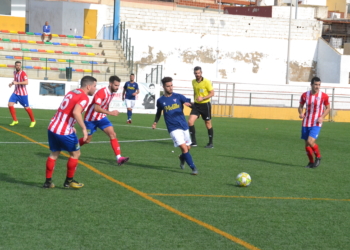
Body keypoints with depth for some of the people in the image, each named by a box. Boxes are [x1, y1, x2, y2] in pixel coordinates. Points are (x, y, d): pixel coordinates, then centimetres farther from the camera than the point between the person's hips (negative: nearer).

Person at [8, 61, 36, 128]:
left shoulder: (23, 73, -16)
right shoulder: (15, 72, 5)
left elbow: (26, 82, -30)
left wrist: (17, 83, -37)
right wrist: (12, 83, 6)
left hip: (23, 94, -6)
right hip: (16, 92, 6)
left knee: (26, 107, 2)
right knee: (10, 104, -10)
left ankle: (33, 121, 22)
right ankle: (15, 120, 3)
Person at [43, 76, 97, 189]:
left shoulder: (71, 92, 15)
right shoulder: (84, 97, -11)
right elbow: (76, 112, -27)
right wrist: (84, 129, -24)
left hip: (52, 127, 8)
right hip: (64, 132, -8)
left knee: (54, 154, 17)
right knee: (75, 153, 10)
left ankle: (48, 182, 20)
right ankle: (69, 181, 18)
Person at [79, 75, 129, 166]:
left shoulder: (113, 93, -2)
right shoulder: (102, 92, -28)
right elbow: (96, 108, -35)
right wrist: (110, 113, -40)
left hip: (101, 118, 6)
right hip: (91, 118, -6)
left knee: (113, 134, -13)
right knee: (87, 139, 8)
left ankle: (119, 158, -20)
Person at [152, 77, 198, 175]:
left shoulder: (178, 96, 4)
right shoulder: (160, 100, 4)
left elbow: (188, 102, -8)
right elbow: (158, 112, 20)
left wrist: (189, 104, -30)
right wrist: (155, 122, 8)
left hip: (184, 126, 3)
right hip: (173, 129, -3)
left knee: (188, 148, 13)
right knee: (184, 148, -16)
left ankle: (182, 158, 45)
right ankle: (193, 168, -11)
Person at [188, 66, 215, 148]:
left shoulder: (206, 82, -12)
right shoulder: (193, 82, 6)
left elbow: (212, 93, -12)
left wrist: (203, 98, -23)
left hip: (205, 104, -5)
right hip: (196, 105, 5)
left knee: (208, 124, 5)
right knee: (190, 121, -11)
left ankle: (211, 143, 18)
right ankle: (193, 141, -4)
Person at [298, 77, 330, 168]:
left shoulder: (324, 96, -6)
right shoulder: (305, 95, 0)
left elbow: (328, 108, 6)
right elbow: (300, 106, 14)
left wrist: (322, 117, -10)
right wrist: (301, 113, -8)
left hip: (316, 124, -3)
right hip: (306, 123, 4)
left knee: (310, 141, -19)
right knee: (307, 144, 7)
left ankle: (318, 157, 7)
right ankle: (311, 162, 26)